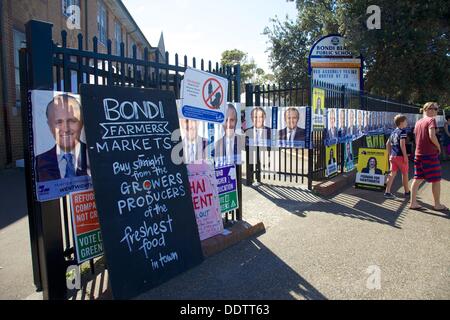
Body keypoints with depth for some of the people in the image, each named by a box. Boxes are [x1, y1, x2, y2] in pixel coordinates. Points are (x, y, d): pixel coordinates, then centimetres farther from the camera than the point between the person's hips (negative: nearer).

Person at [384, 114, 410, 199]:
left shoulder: (393, 132, 12)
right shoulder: (402, 131, -11)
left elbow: (387, 144, 15)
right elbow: (402, 144, -20)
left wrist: (390, 154, 20)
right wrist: (405, 156, -16)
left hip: (393, 156, 7)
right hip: (400, 156, -7)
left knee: (392, 174, 7)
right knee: (405, 174, 9)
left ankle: (387, 192, 2)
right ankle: (407, 192, 22)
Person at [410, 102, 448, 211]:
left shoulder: (418, 122, 13)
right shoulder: (431, 120, -10)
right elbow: (432, 136, -22)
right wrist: (438, 146, -8)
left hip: (418, 154, 7)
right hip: (430, 154, -7)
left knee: (417, 179, 8)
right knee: (436, 180, 5)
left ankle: (413, 203, 8)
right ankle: (437, 205, 15)